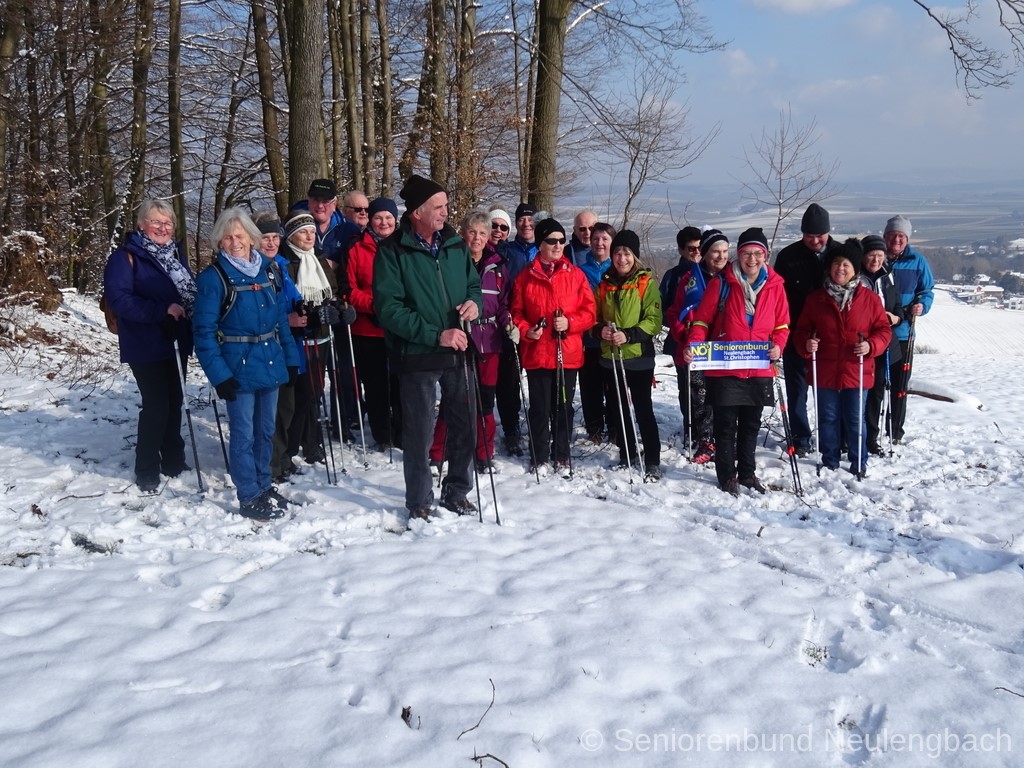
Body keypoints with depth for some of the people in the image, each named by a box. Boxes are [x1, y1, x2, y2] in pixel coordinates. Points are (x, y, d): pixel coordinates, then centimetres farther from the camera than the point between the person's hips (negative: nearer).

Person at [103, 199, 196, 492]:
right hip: (145, 346, -7)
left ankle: (173, 460, 27)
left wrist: (188, 312, -2)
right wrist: (161, 310, -27)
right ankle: (147, 471, 6)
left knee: (174, 402, 13)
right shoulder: (126, 257, -9)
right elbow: (118, 298, -20)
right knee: (156, 405, -6)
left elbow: (191, 292, 19)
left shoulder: (175, 254, 13)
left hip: (176, 342, 7)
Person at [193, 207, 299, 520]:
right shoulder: (213, 277, -9)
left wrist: (290, 359, 7)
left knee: (266, 429, 17)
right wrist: (219, 375, -18)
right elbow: (204, 331, -12)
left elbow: (282, 318, 12)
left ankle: (263, 486, 32)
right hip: (239, 368, -5)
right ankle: (249, 497, 14)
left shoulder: (268, 270, 6)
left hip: (270, 364, 5)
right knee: (244, 434, 2)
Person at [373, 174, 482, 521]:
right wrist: (436, 335, -20)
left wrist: (474, 301, -5)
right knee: (418, 431, 4)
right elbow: (388, 309, -15)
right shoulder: (393, 251, -9)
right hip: (416, 354, -5)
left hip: (456, 350, 5)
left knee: (465, 423, 10)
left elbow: (474, 282, 20)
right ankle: (419, 502, 19)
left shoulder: (455, 245, 6)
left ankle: (456, 491, 29)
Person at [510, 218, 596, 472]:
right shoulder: (525, 277, 3)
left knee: (563, 407, 10)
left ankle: (562, 457, 22)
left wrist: (569, 323, -13)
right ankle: (538, 458, 16)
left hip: (568, 353, 1)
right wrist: (526, 331, -14)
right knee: (540, 408, 4)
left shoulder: (576, 275, 5)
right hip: (536, 353, -1)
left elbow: (589, 311, 3)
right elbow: (517, 313, 4)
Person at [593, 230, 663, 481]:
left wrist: (628, 335, -21)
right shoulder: (605, 283, 9)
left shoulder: (646, 282, -5)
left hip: (639, 357, -5)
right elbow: (595, 316, 16)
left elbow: (654, 321, -10)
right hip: (611, 357, 5)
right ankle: (626, 456, 27)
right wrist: (600, 329, -6)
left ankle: (652, 463, 4)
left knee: (643, 410, -3)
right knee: (619, 409, 14)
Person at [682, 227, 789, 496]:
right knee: (726, 424, 2)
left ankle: (747, 472, 30)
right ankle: (727, 476, 15)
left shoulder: (775, 285, 2)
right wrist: (693, 345, -20)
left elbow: (782, 323, 9)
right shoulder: (722, 283, -6)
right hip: (724, 369, -3)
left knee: (751, 424, 15)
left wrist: (778, 345, -10)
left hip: (758, 370, 3)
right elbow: (703, 319, -4)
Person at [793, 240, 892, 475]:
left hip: (856, 373, -1)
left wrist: (871, 346, -15)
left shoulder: (869, 298, 0)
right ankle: (830, 462, 26)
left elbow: (883, 330, 4)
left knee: (855, 420, 6)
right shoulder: (816, 299, 3)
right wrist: (806, 343, -12)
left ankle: (859, 464, 21)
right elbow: (801, 330, 9)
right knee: (828, 419, 11)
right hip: (825, 372, 2)